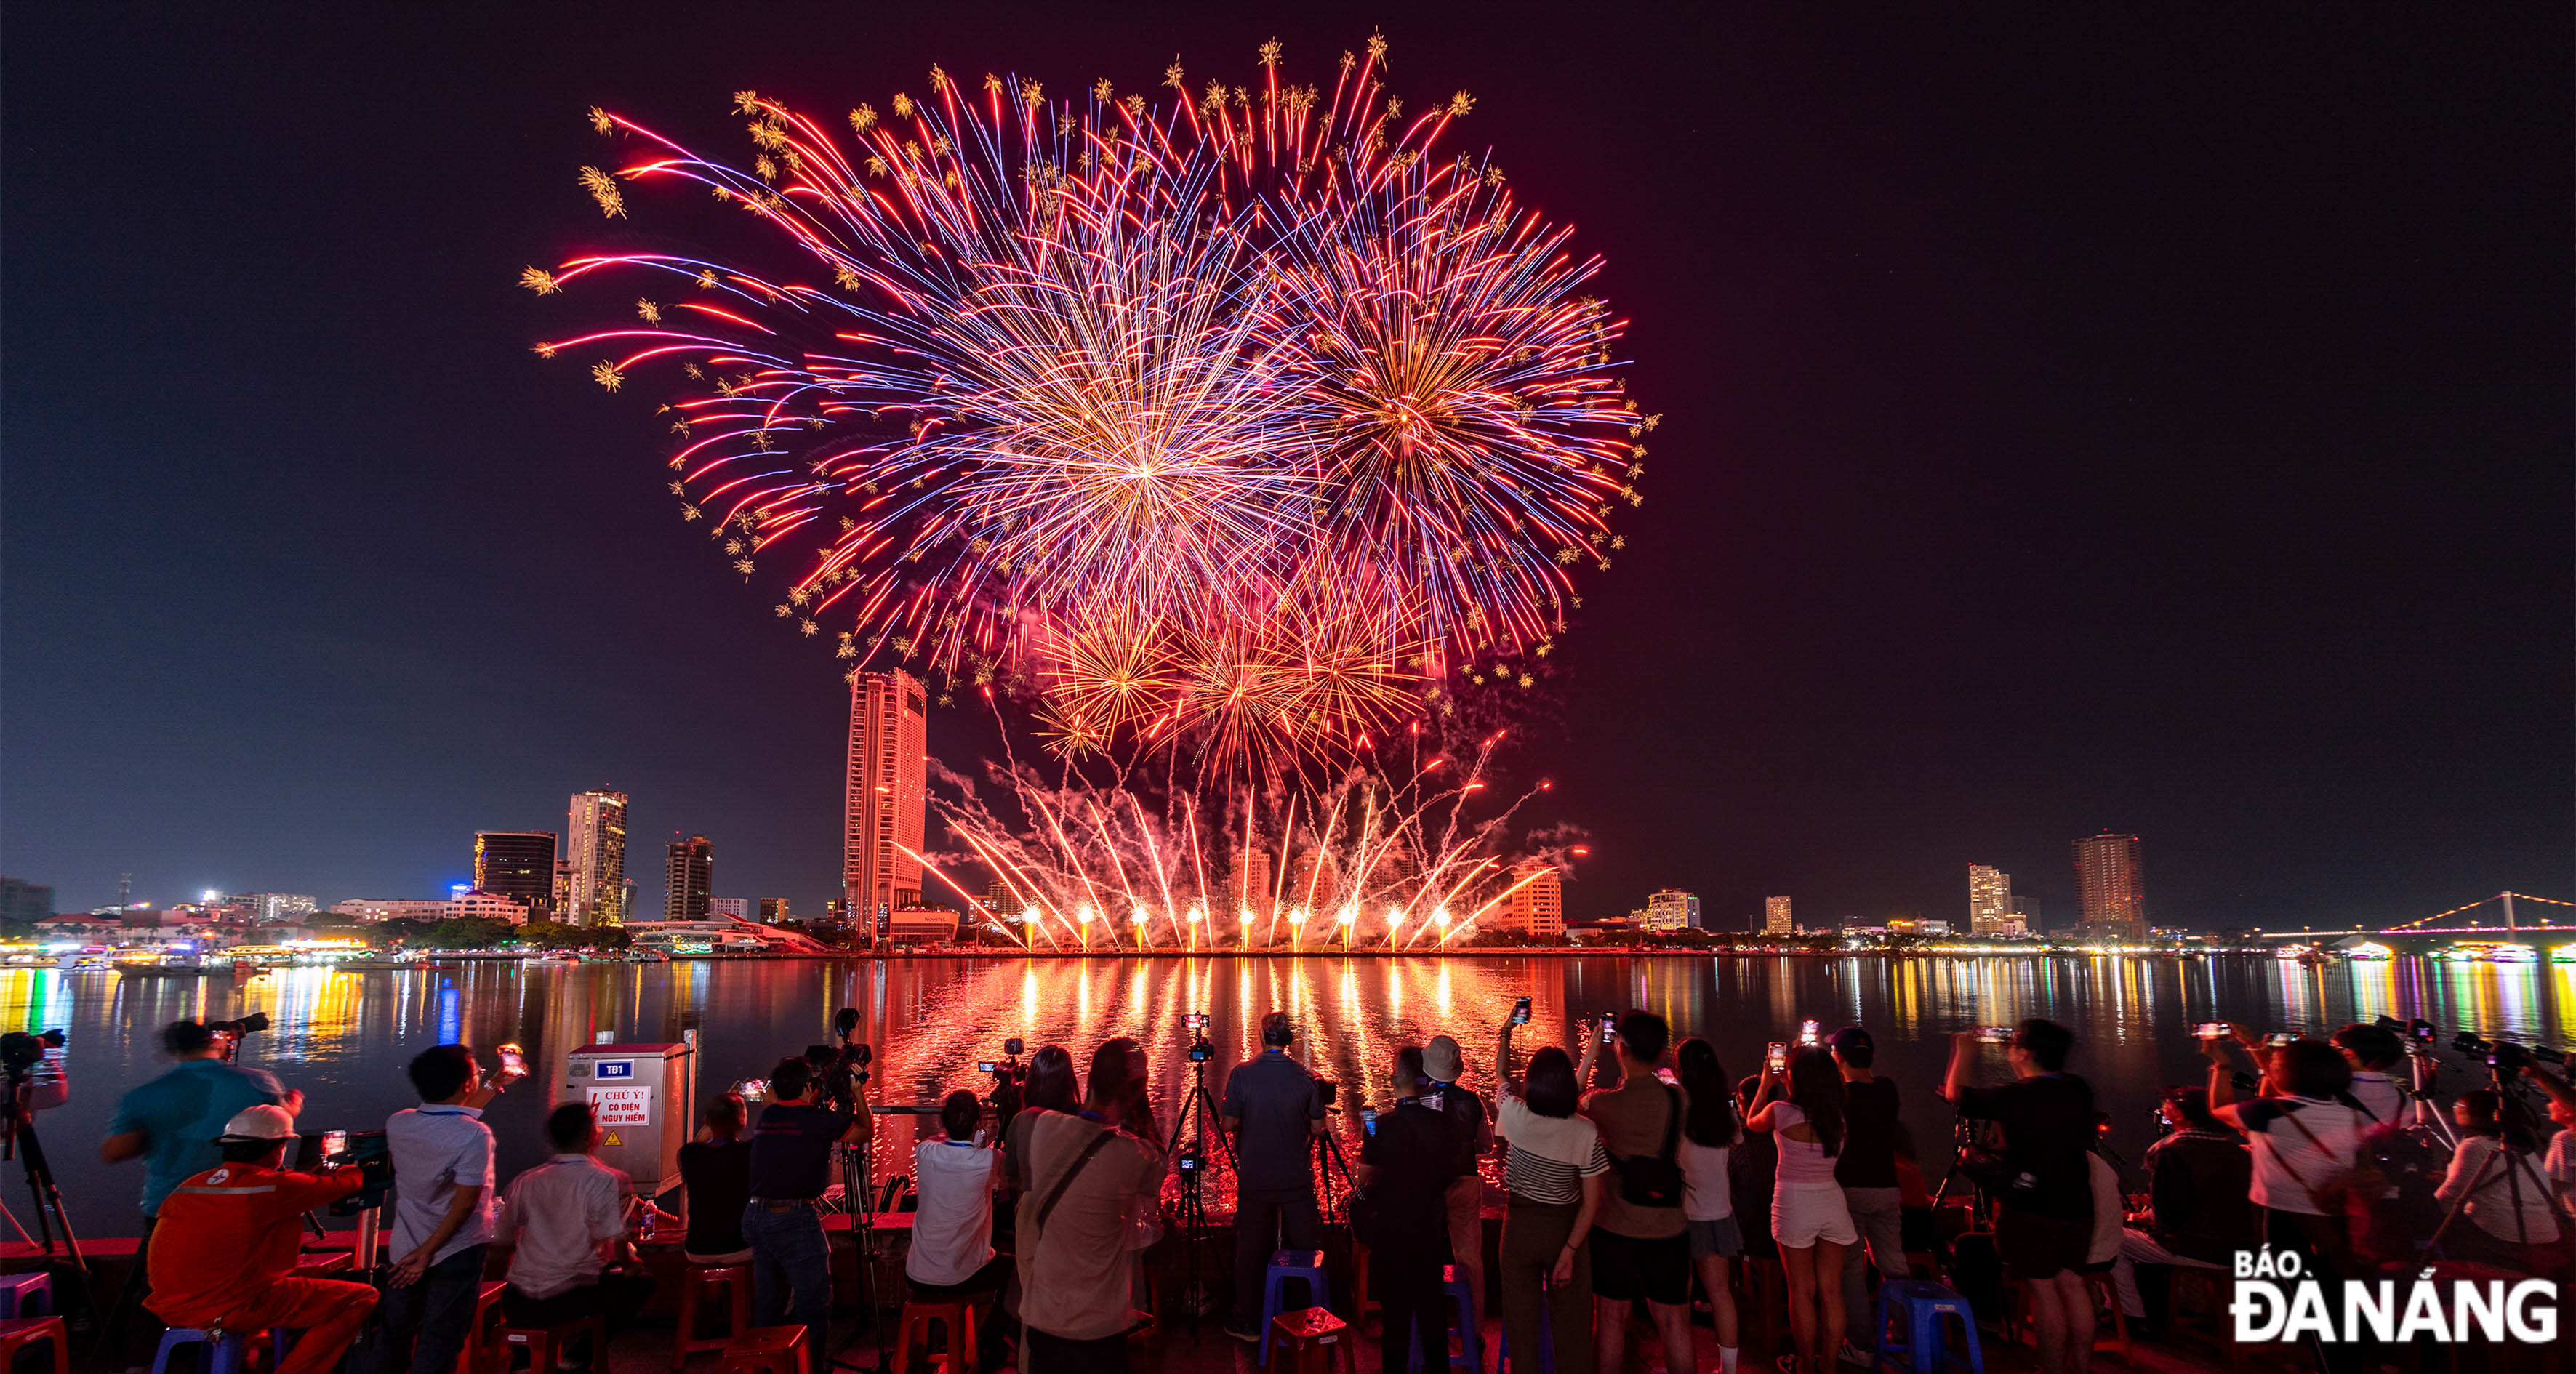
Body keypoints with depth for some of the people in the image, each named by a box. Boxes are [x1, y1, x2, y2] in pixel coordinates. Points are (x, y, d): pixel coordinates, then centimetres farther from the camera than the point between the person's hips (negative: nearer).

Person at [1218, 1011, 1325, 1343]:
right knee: (1304, 1247, 11)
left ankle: (1247, 1323, 16)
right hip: (1297, 1179, 1)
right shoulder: (1304, 1077, -6)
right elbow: (1317, 1128, 0)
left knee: (1250, 1249, 10)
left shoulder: (1241, 1074, -11)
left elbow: (1227, 1124, -8)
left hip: (1254, 1179, -1)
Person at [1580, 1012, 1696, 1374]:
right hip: (1668, 1228, 2)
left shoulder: (1602, 1102, -16)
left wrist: (1588, 1058, 19)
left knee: (1611, 1317, 11)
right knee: (1674, 1321, 11)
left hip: (1614, 1225, -2)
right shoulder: (1680, 1099, -7)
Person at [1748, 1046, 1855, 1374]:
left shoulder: (1781, 1111, -13)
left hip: (1794, 1201, -4)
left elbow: (1752, 1123, 9)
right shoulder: (1838, 1116, -1)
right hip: (1831, 1200, 4)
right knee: (1831, 1291, 11)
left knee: (1802, 1291, 7)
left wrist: (1766, 1084, 19)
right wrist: (1779, 1086, 26)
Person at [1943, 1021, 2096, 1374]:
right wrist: (2014, 1063, 29)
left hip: (2031, 1208, -7)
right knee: (2072, 1284, 13)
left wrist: (1963, 1053, 11)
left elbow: (1955, 1094, -3)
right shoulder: (2079, 1090, 2)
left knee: (2043, 1289, 0)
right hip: (2076, 1204, 7)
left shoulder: (2018, 1096, -16)